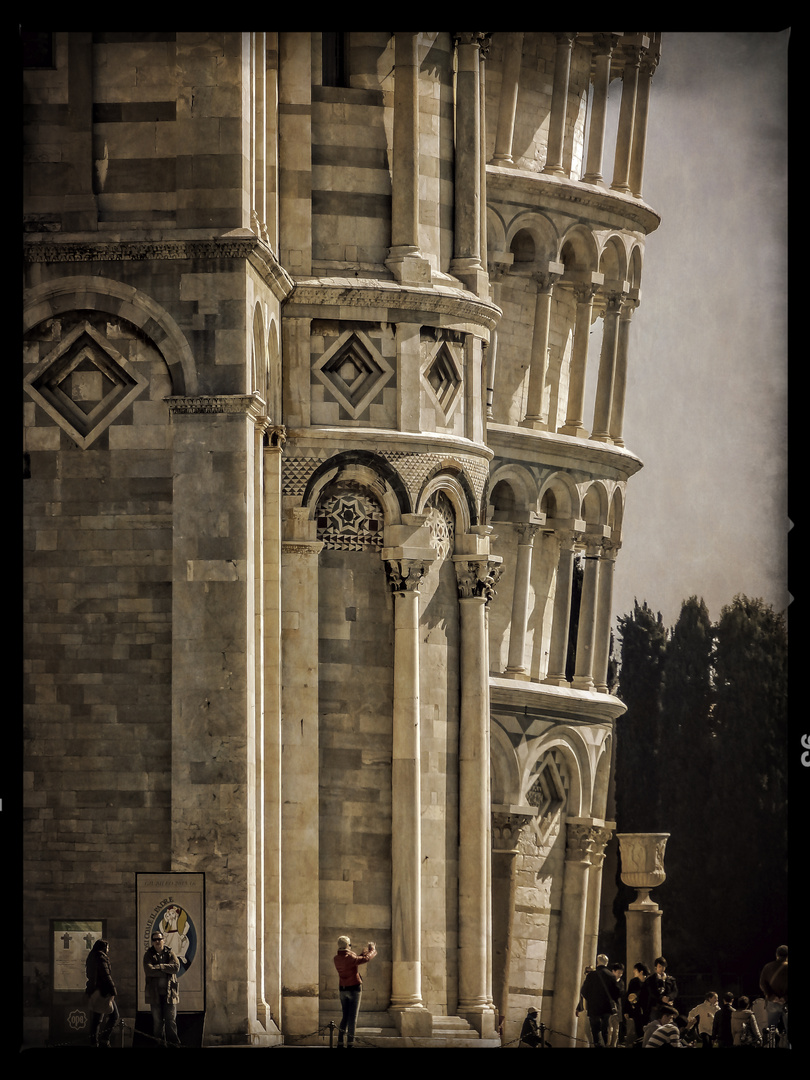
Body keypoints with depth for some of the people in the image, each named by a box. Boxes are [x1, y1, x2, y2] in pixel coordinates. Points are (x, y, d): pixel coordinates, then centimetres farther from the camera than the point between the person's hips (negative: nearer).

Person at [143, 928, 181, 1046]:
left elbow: (176, 967, -9)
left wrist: (160, 967, -13)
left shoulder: (170, 953, 9)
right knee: (157, 1021, 3)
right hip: (155, 992, -1)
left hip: (169, 992, 1)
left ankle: (174, 1044, 0)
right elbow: (148, 970, -12)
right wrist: (166, 971, -11)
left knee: (171, 1021, -1)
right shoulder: (148, 955, 5)